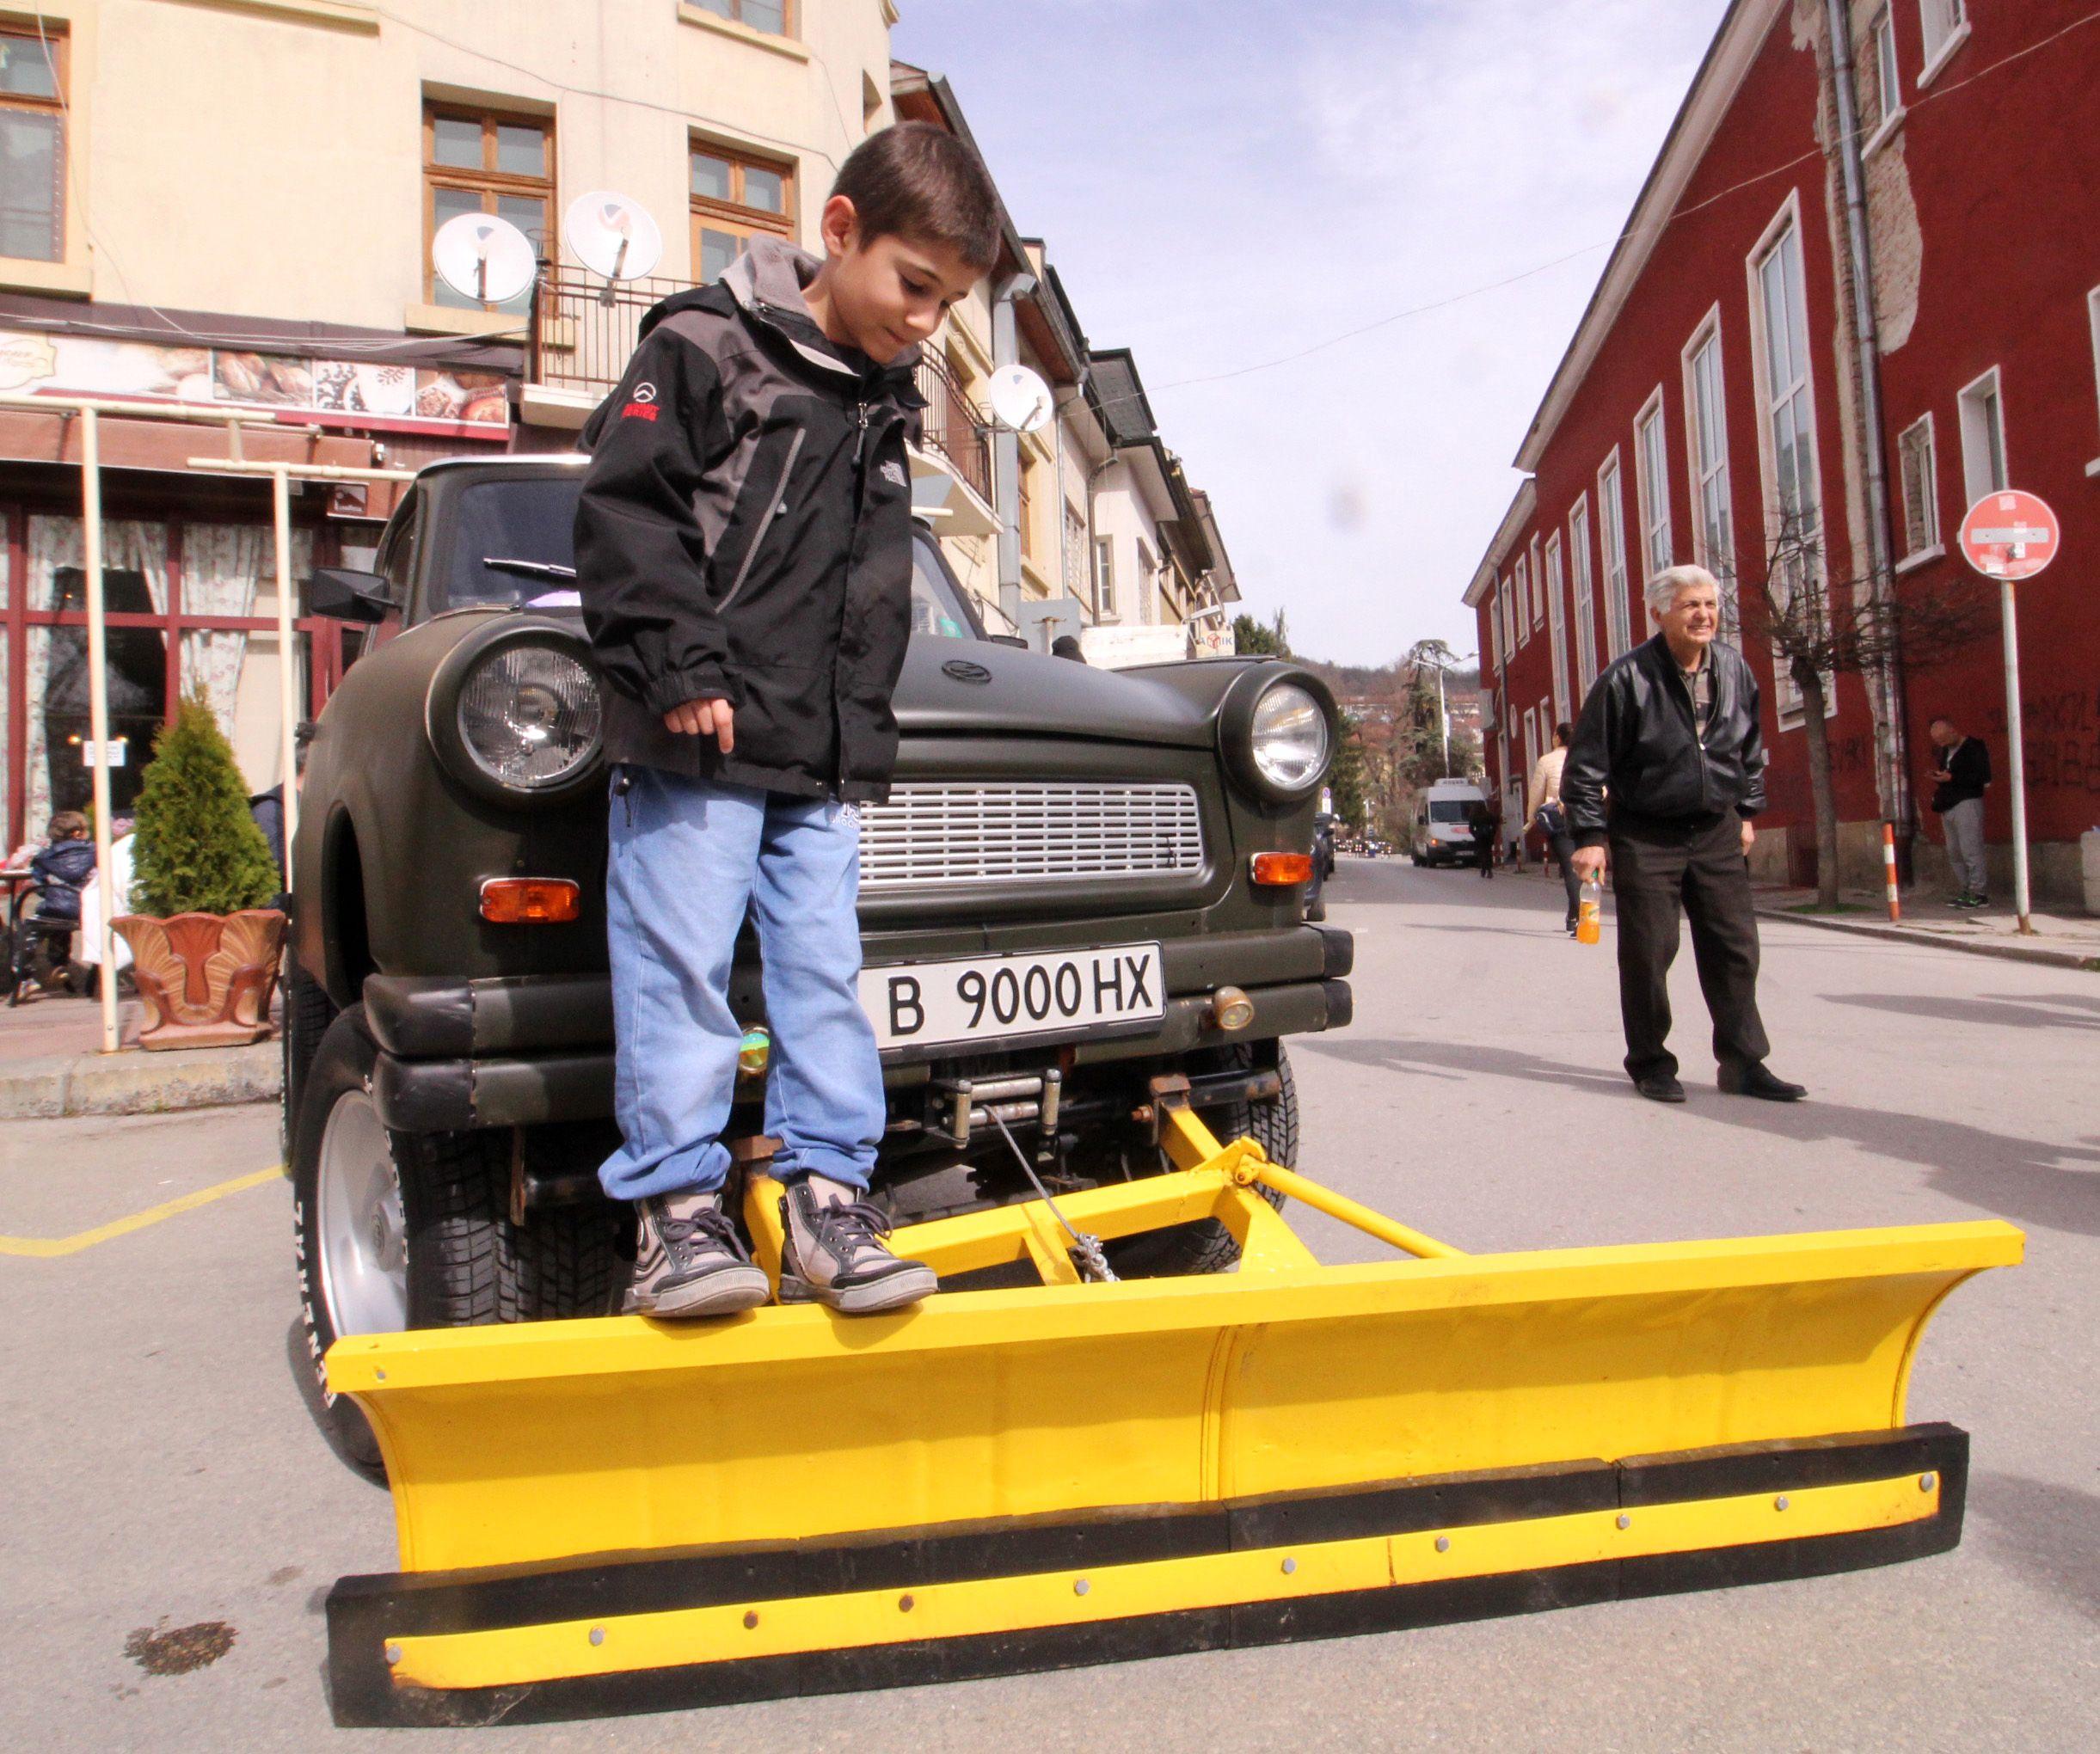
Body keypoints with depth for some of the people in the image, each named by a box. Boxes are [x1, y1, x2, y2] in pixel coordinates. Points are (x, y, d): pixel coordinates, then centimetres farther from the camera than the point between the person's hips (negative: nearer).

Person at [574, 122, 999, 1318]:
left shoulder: (892, 408, 20)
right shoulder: (703, 349, -1)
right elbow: (625, 512, -9)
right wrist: (678, 668, -16)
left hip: (829, 762, 6)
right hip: (694, 743, -6)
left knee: (824, 972, 3)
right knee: (680, 970, -5)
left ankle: (828, 1196, 8)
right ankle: (677, 1208, 2)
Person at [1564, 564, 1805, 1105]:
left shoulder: (1735, 669, 3)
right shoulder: (1627, 678, -14)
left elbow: (1751, 748, 19)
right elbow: (1586, 762, -11)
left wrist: (1746, 810, 19)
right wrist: (1589, 836, -14)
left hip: (1717, 832, 5)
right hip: (1646, 835, -5)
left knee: (1736, 948, 5)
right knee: (1648, 953, -1)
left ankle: (1743, 1063, 15)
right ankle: (1650, 1064, 14)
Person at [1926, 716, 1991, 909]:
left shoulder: (1974, 747, -6)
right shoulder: (1946, 751, 19)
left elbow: (1983, 777, -15)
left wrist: (1951, 778, -18)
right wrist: (1938, 779, 7)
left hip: (1967, 804, -8)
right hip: (1948, 806, 8)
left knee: (1970, 851, -10)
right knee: (1954, 853, 6)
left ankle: (1979, 893, -8)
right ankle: (1965, 891, 10)